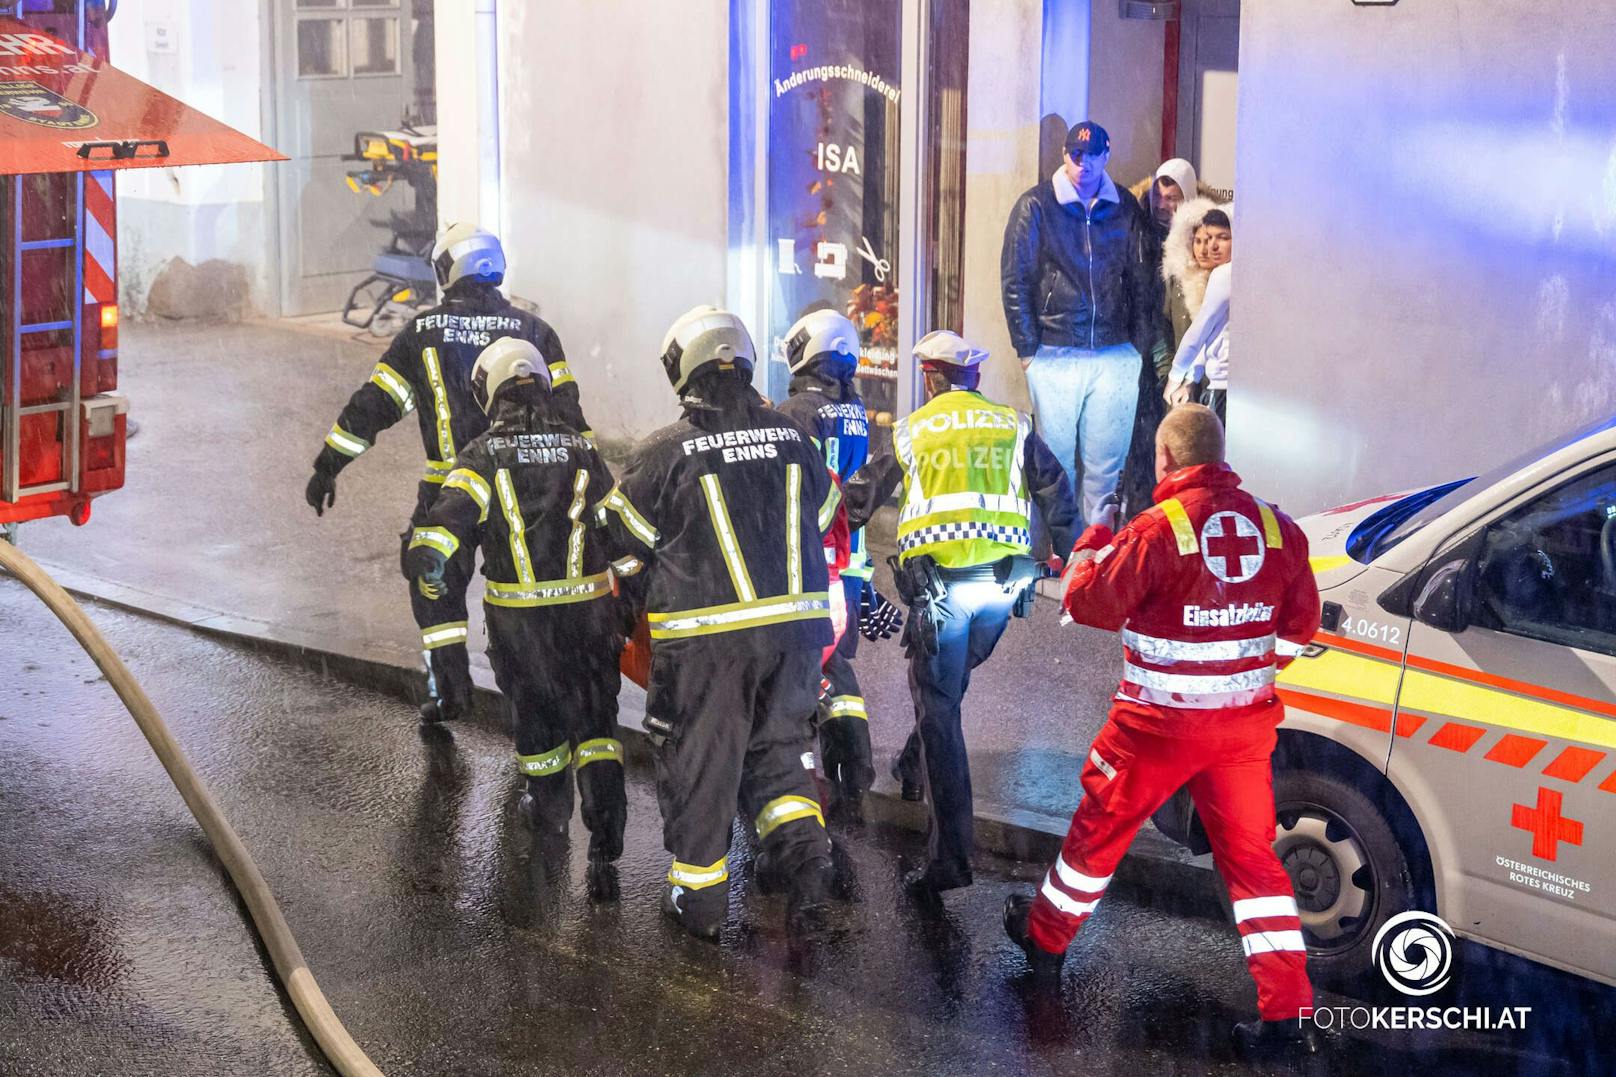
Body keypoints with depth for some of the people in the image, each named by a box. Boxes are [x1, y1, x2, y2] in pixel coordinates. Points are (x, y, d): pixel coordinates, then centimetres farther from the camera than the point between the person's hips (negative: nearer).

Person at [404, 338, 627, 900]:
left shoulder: (484, 454, -4)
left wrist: (428, 549, -20)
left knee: (533, 710, 21)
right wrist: (632, 574, 25)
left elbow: (455, 509, -21)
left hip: (518, 616, -1)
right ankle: (605, 850, -9)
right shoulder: (580, 448, 4)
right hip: (586, 608, 1)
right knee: (594, 718, 2)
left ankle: (549, 808, 43)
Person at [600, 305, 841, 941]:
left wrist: (641, 612, 19)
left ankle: (699, 897, 20)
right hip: (795, 626, 4)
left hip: (706, 640, -4)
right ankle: (802, 847, 1)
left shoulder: (664, 454, -9)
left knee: (699, 762, 10)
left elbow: (624, 546, 0)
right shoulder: (794, 441, 3)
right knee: (777, 746, 21)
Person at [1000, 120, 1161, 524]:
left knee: (1106, 467, 2)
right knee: (1055, 464, 1)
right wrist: (1027, 348, -4)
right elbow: (1015, 280, 1)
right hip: (1054, 356, -2)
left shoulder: (1125, 209, 9)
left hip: (1116, 358, 2)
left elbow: (1143, 282, 12)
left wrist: (1141, 346, 6)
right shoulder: (1036, 205, 1)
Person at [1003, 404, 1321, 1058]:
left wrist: (1091, 544, 10)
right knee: (1251, 855, 11)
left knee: (1100, 830, 16)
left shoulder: (1157, 530, -18)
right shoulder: (1276, 527, -2)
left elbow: (1087, 605, -9)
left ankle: (1044, 937, 36)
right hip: (1244, 725, 4)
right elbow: (1300, 628, 6)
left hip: (1159, 725, -4)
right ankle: (1287, 1011, 7)